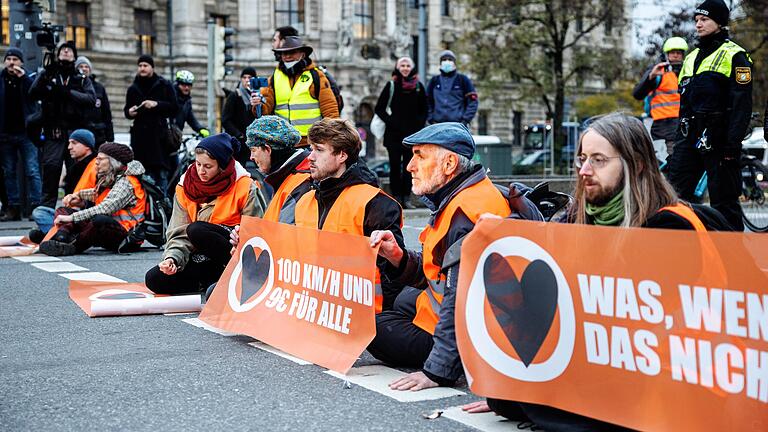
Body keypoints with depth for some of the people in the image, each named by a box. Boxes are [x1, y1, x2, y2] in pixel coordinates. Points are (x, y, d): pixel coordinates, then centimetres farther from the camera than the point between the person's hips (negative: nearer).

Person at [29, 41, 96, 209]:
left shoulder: (82, 79, 16)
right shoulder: (47, 74, 15)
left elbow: (91, 99, -2)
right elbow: (33, 94, 0)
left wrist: (67, 92, -13)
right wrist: (45, 77, -15)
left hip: (76, 130, 1)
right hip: (54, 130, -1)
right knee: (51, 166, -10)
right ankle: (46, 208, -6)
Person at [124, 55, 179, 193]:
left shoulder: (164, 85, 5)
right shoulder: (133, 89, 16)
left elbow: (174, 108, 0)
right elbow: (127, 110, 23)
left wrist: (157, 104, -14)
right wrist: (129, 112, 0)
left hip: (159, 135, -3)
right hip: (139, 135, 3)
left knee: (161, 173, -6)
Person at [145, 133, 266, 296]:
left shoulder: (245, 187, -8)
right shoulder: (185, 187, 4)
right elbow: (179, 233, 2)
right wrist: (173, 258, -17)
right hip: (204, 258, 5)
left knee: (196, 230, -31)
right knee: (154, 279, -15)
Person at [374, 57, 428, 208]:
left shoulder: (418, 86, 8)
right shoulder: (391, 86, 3)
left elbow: (424, 110, 16)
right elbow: (379, 108, 5)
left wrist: (419, 124, 0)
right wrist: (389, 120, -7)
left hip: (412, 133, 2)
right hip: (394, 133, -2)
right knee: (395, 166, -2)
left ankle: (406, 198, 8)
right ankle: (397, 197, 2)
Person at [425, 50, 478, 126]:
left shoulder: (463, 79, 7)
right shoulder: (434, 81, 14)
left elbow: (472, 102, 3)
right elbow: (428, 102, 16)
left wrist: (465, 121, -7)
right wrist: (431, 119, 3)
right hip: (438, 126, 2)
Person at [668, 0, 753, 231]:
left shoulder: (734, 56, -4)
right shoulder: (691, 57, 19)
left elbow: (742, 104, -10)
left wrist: (732, 145, -17)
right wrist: (681, 137, 18)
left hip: (718, 139, -7)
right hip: (690, 138, 7)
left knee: (724, 201, -1)